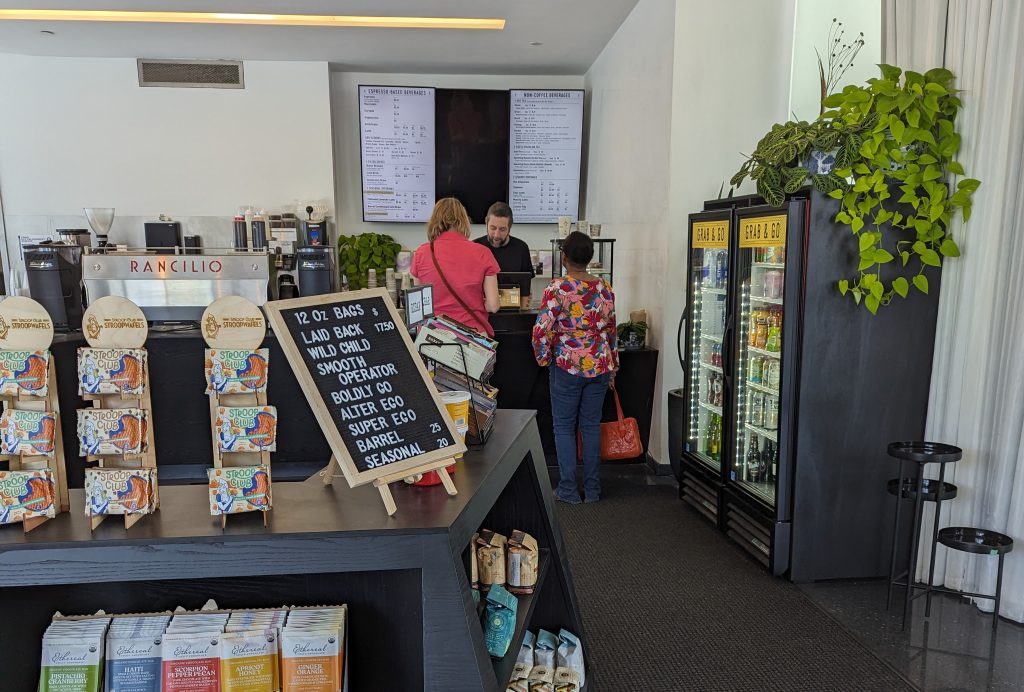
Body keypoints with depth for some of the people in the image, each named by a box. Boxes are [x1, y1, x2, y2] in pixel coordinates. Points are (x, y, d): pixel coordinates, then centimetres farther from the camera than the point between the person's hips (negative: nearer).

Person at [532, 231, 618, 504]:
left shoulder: (557, 289, -12)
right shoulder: (604, 289, 3)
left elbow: (542, 330, -15)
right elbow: (611, 330, 10)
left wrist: (544, 358, 3)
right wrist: (612, 366, 19)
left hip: (567, 366, -4)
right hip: (600, 366, 4)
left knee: (564, 426, 7)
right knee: (591, 425, 12)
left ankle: (568, 490, 10)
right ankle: (593, 489, 19)